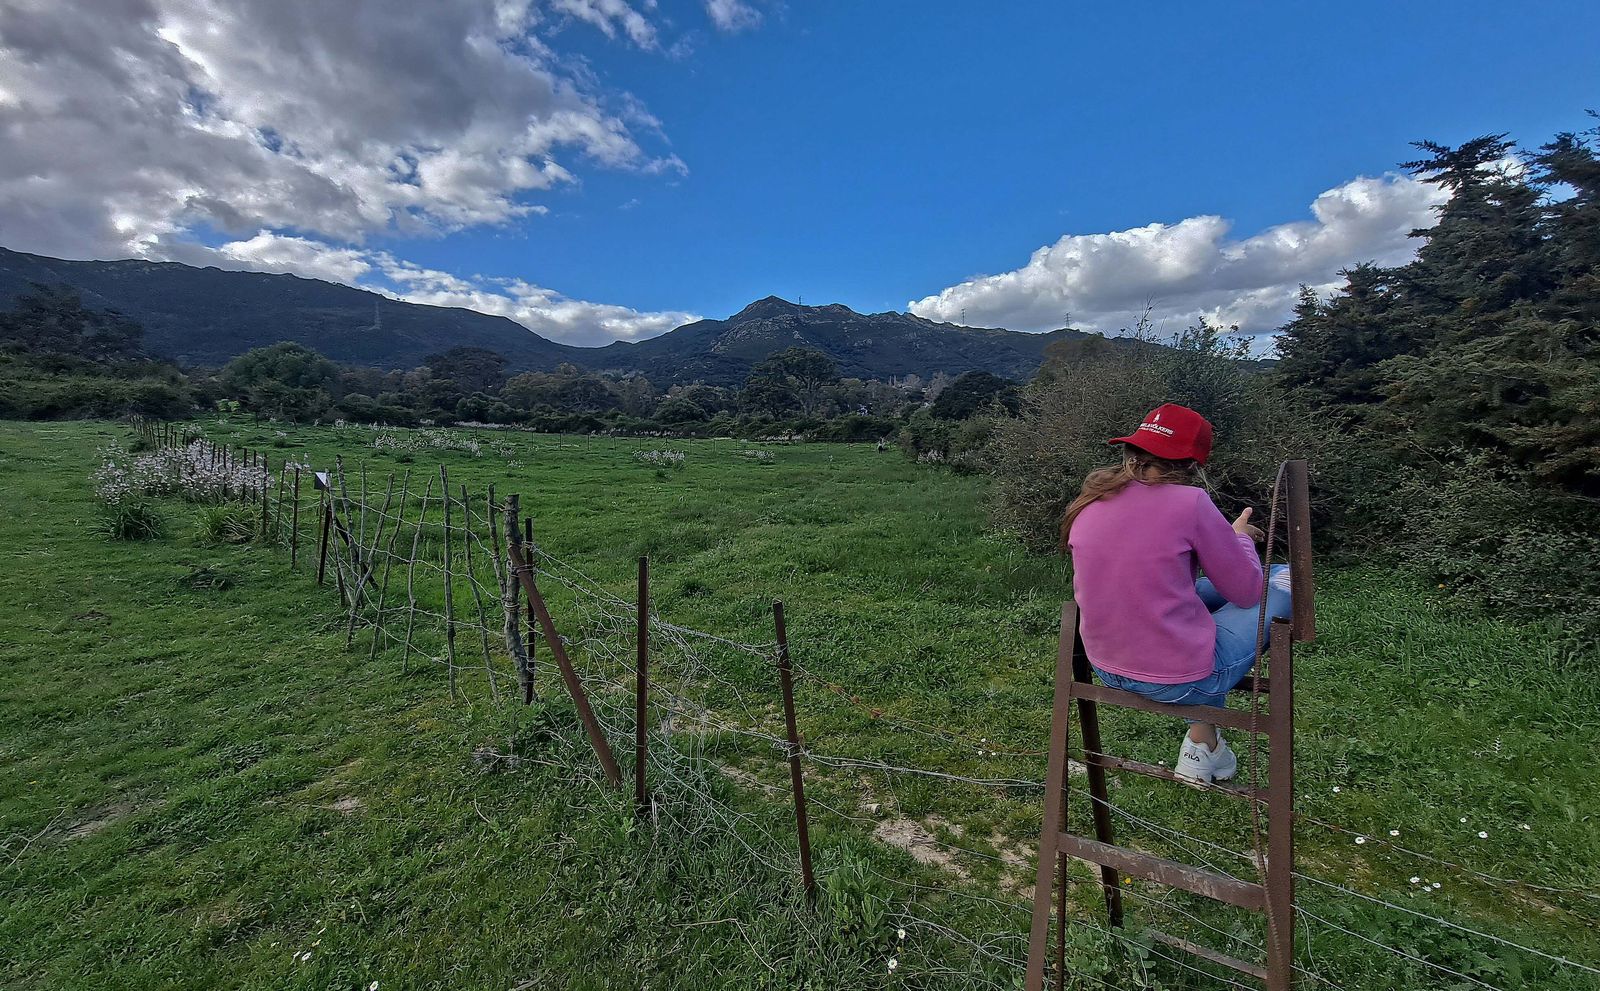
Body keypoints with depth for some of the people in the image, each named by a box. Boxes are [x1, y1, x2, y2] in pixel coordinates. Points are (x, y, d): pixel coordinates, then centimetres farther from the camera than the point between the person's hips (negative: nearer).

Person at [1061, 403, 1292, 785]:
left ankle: (1206, 738, 33)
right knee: (1287, 579, 12)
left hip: (1107, 671, 6)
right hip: (1179, 679, -5)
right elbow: (1247, 591, -5)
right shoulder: (1190, 502, -18)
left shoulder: (1089, 501, -1)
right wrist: (1240, 537, 13)